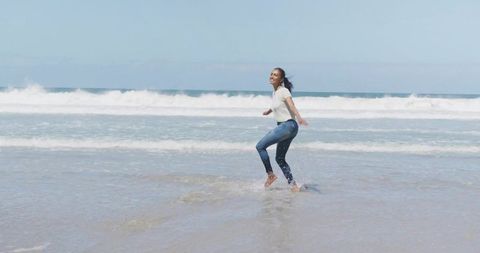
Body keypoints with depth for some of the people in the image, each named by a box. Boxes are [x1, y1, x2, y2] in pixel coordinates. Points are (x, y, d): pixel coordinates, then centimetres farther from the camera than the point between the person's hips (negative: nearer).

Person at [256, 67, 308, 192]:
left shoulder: (284, 91, -12)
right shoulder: (275, 92, 13)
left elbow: (292, 106, -28)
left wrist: (299, 117, -44)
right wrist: (269, 110, 47)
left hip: (288, 125, -10)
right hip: (282, 126, 10)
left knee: (260, 146, -9)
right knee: (280, 159, 11)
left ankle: (270, 174, 2)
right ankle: (293, 185, 10)